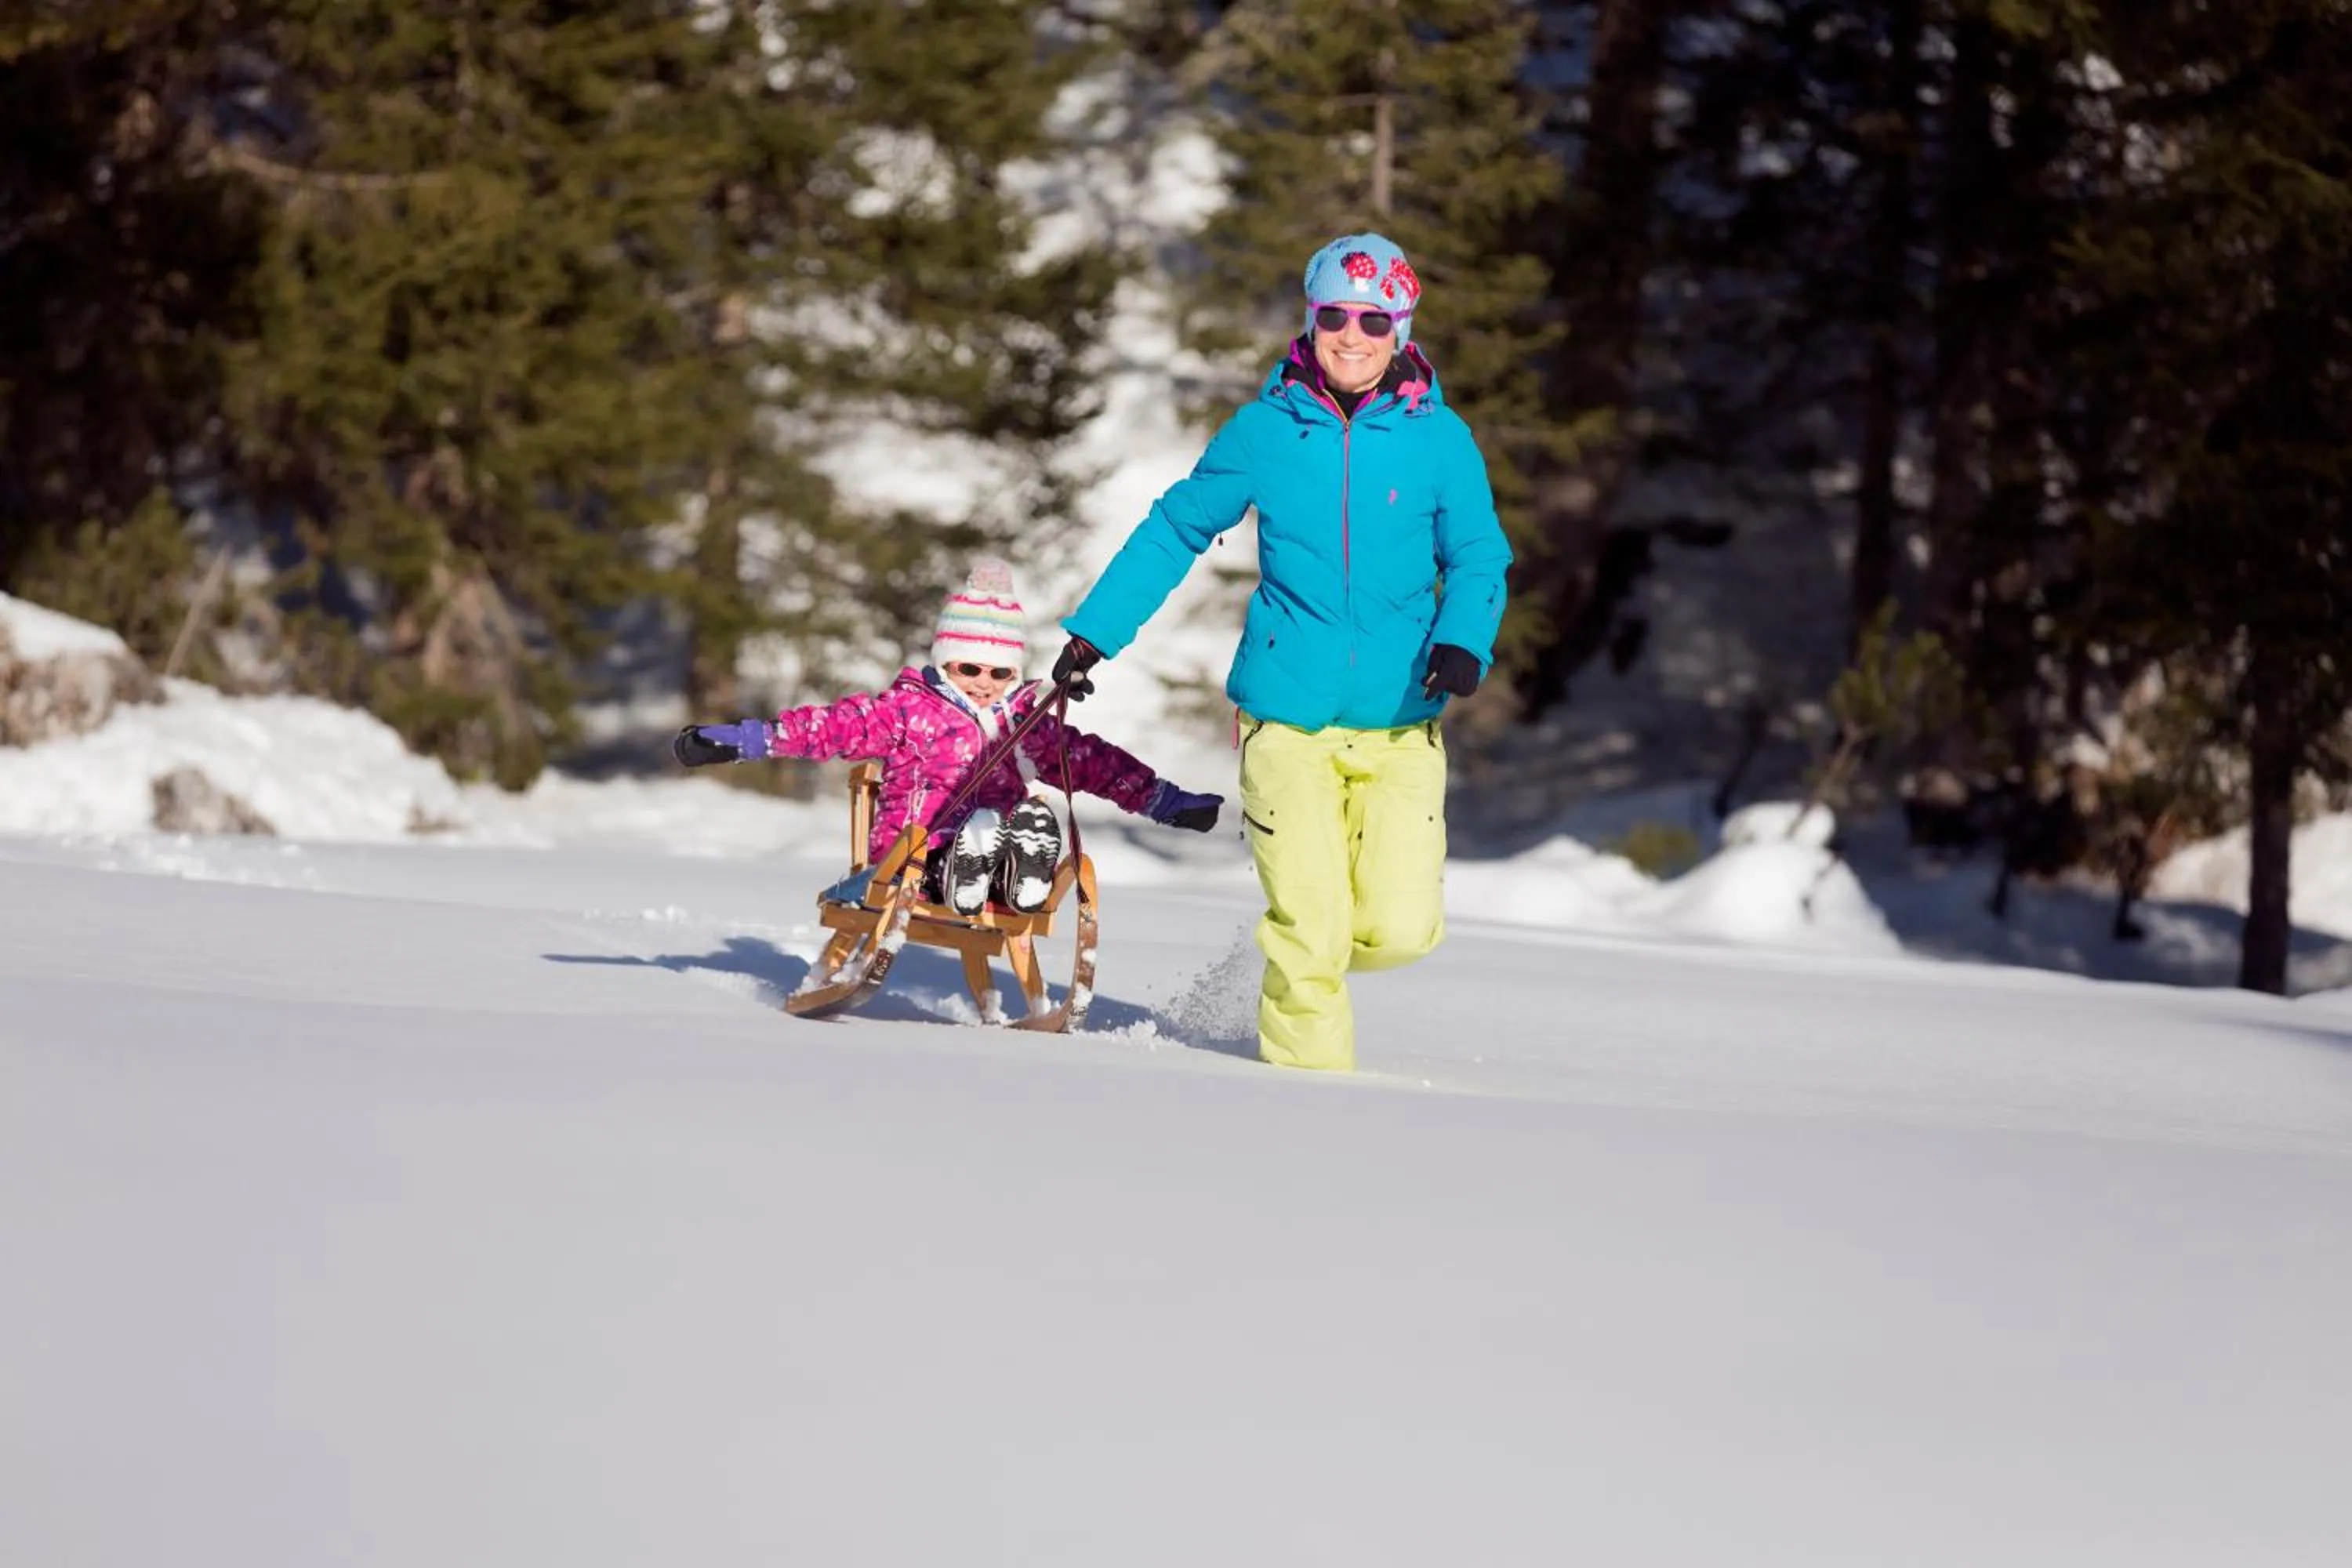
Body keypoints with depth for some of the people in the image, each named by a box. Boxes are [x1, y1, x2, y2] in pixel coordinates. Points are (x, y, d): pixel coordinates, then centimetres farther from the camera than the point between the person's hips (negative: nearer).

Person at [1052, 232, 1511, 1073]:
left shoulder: (1438, 438, 0)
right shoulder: (1267, 429, 1)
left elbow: (1477, 556, 3)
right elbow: (1176, 529, 11)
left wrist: (1462, 643, -17)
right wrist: (1094, 629, 10)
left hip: (1400, 723, 1)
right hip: (1289, 716, -1)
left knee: (1401, 929, -7)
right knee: (1310, 935, -8)